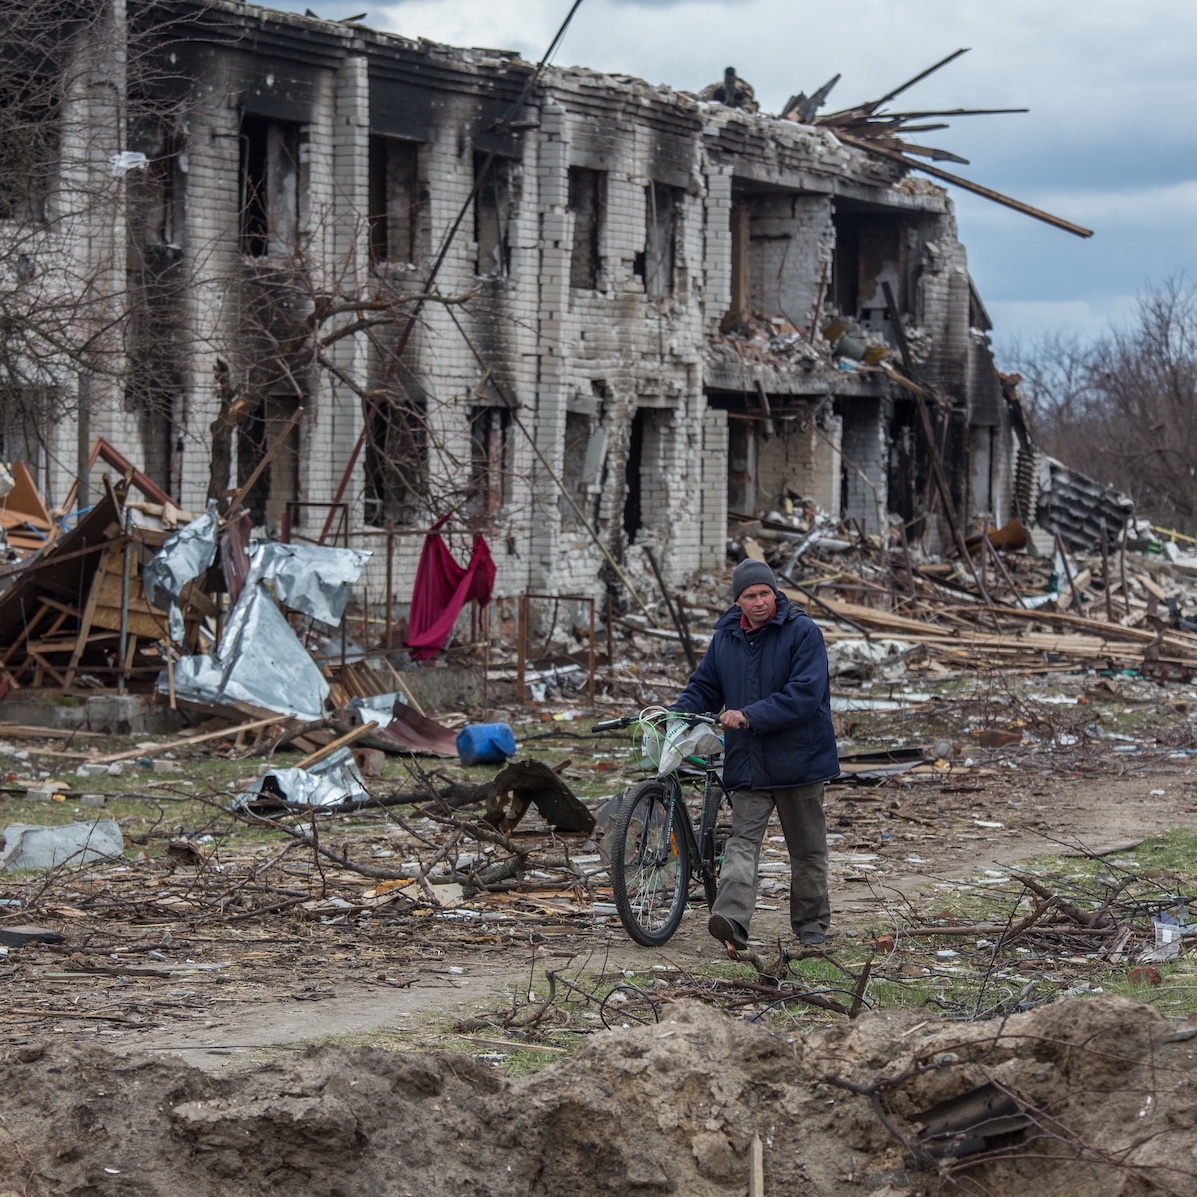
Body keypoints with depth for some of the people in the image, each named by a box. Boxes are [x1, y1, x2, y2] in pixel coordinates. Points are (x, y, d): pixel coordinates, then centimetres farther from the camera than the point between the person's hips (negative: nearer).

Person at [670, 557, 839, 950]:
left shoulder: (803, 633, -10)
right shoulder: (726, 637, 7)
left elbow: (805, 694, -19)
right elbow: (703, 688, 16)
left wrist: (751, 715, -26)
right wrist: (673, 714, -4)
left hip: (797, 757, -3)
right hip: (747, 762, 3)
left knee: (807, 848, 9)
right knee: (743, 839, -12)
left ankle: (812, 925, 22)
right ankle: (732, 918, -26)